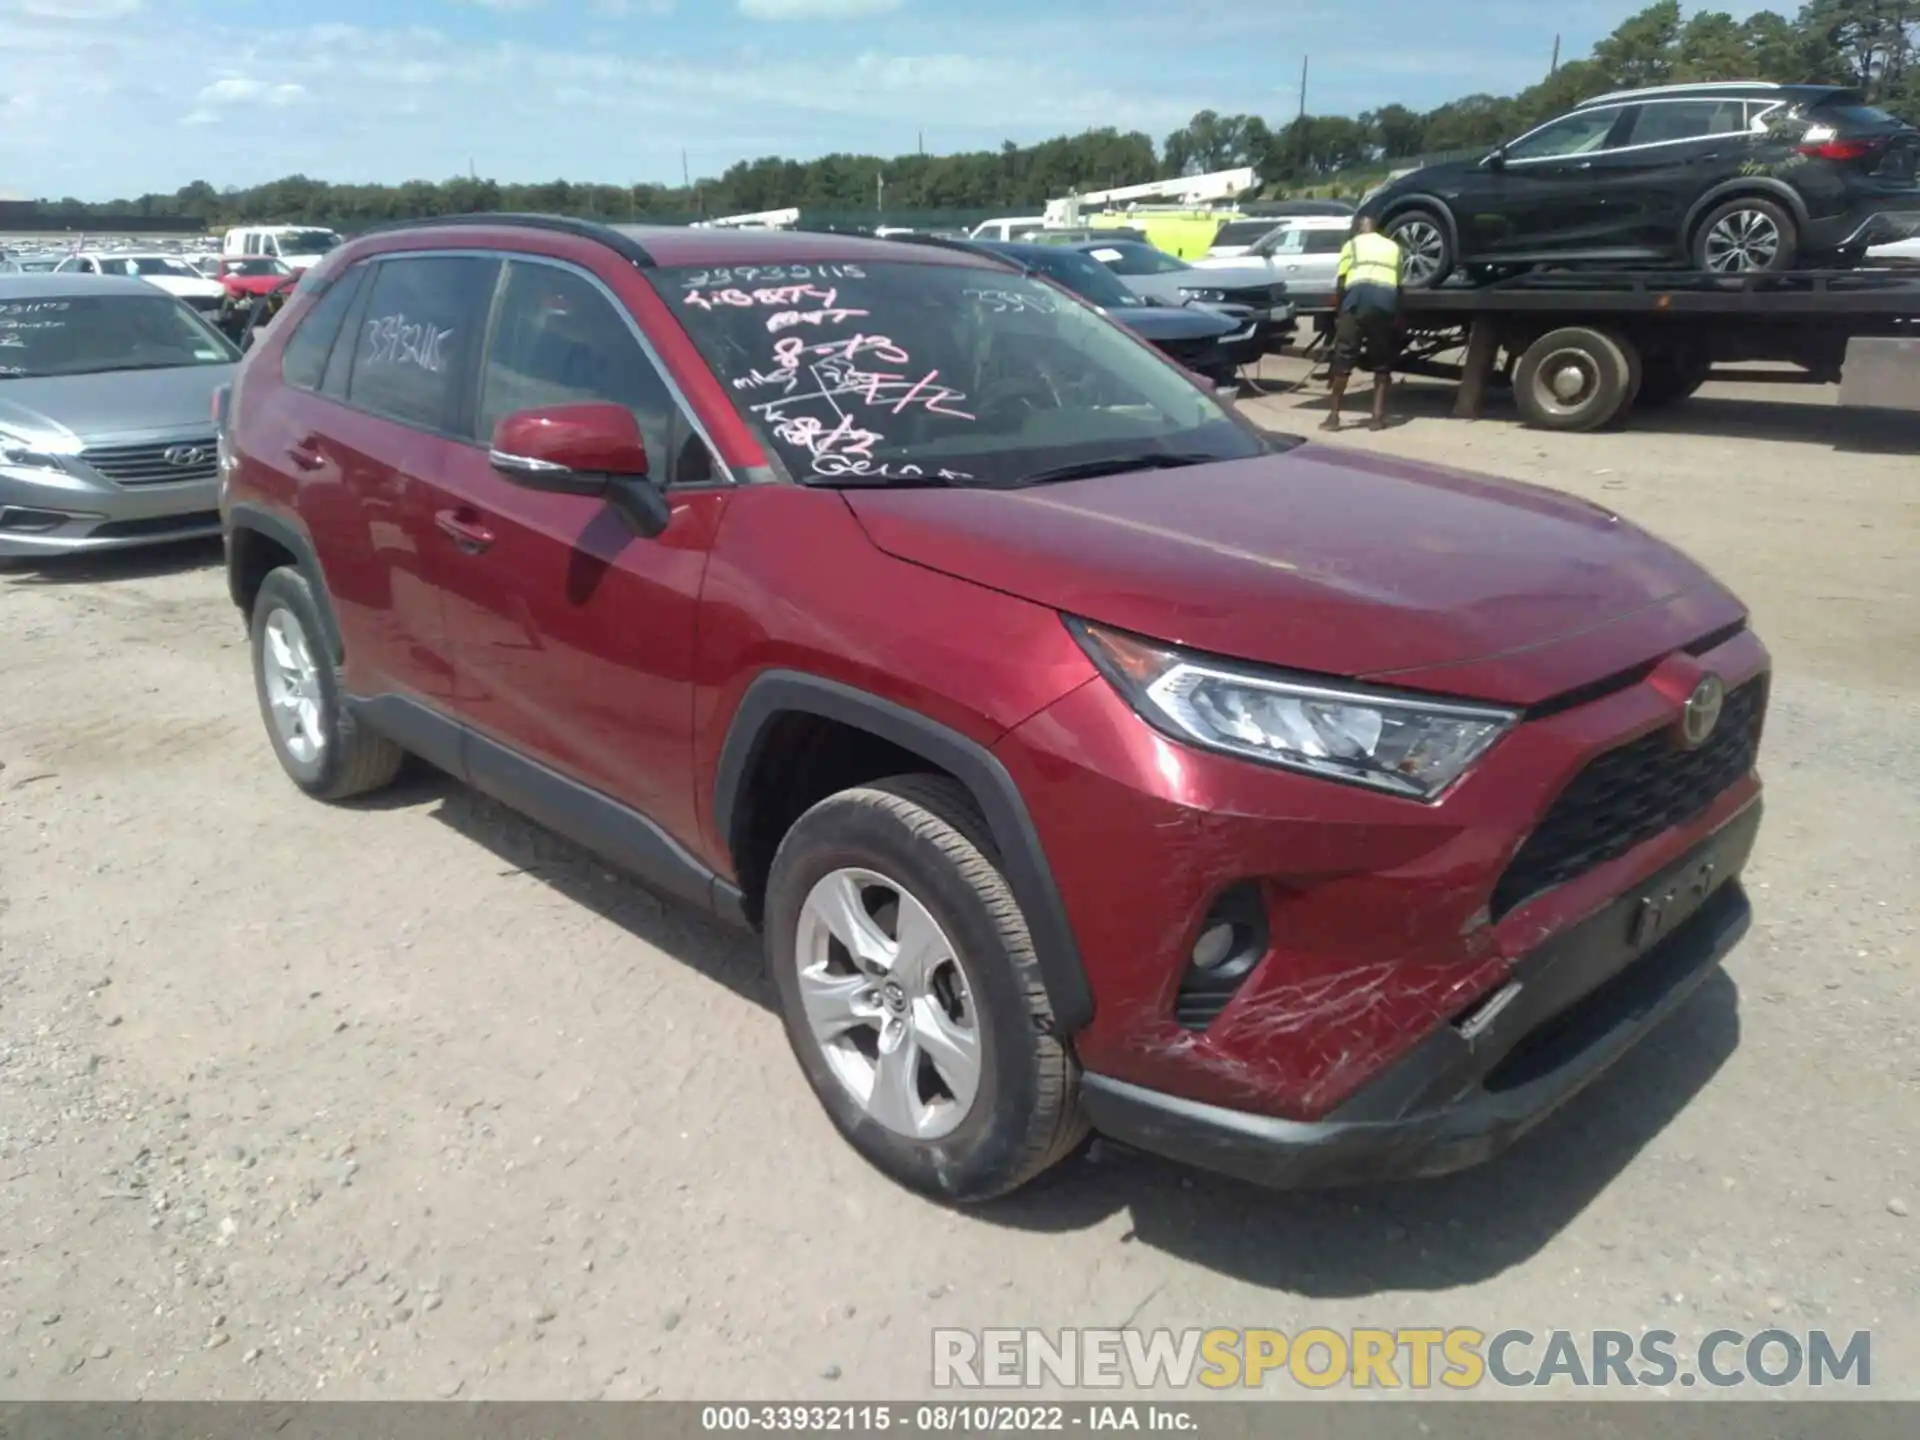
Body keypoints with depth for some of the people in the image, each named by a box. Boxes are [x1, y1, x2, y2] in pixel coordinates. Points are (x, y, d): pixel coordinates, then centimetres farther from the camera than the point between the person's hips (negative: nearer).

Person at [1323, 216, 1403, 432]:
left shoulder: (1351, 245, 18)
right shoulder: (1393, 247, 28)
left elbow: (1340, 284, 9)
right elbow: (1398, 282, 22)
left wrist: (1338, 312, 19)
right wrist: (1397, 315, 29)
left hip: (1359, 295, -2)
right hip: (1387, 298, 3)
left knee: (1343, 358, 1)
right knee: (1382, 361, 11)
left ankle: (1334, 415, -2)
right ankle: (1379, 415, 3)